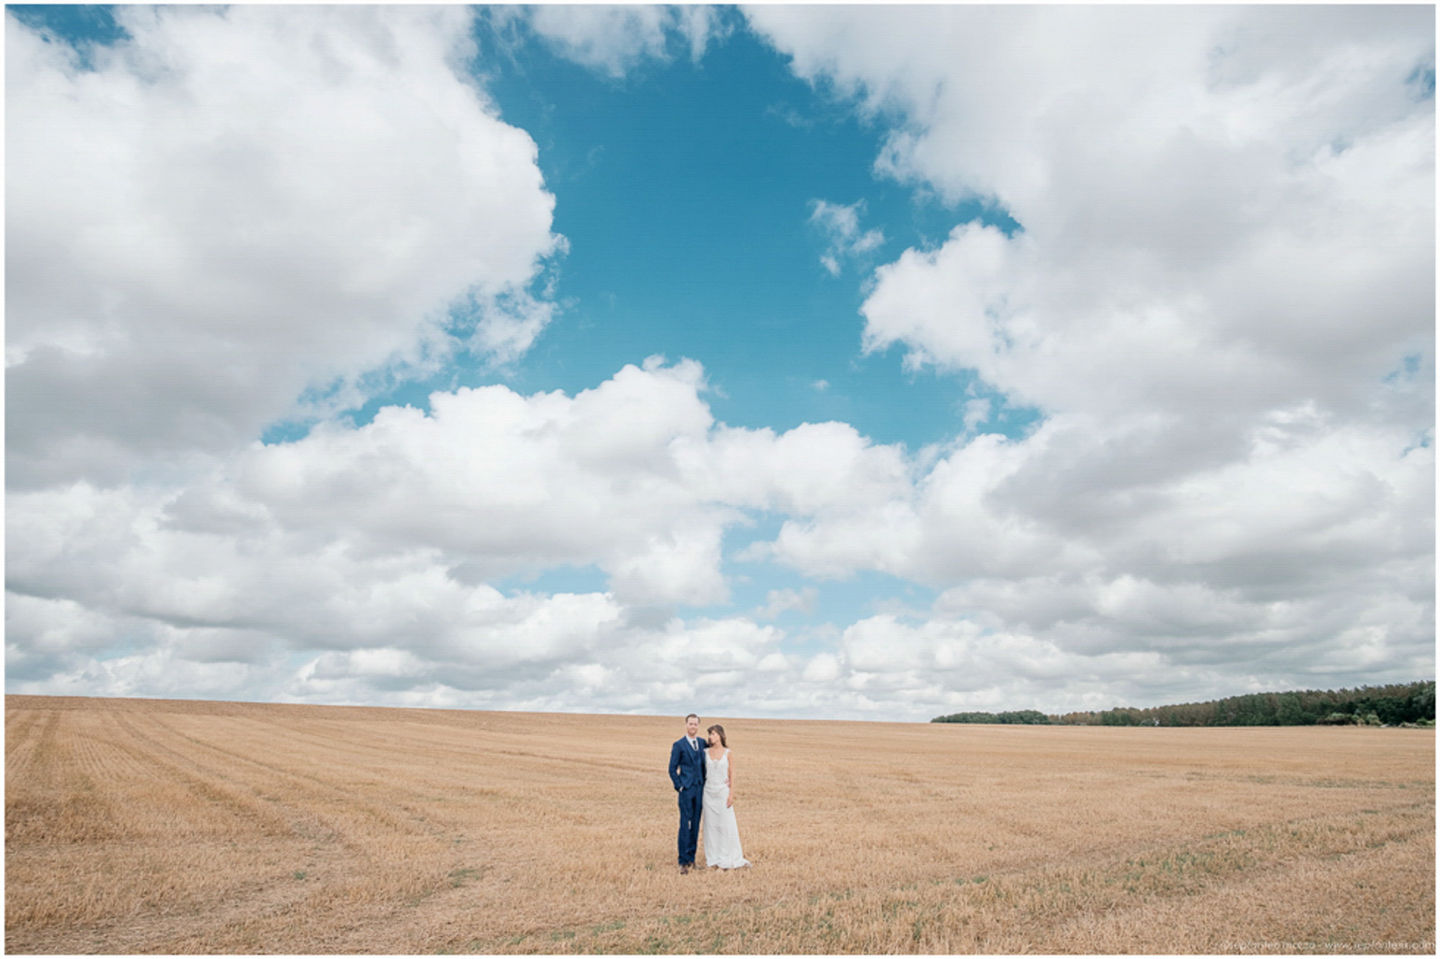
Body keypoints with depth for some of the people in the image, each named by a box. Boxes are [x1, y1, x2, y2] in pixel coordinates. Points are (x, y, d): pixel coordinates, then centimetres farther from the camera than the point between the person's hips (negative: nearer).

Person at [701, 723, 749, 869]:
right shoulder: (706, 753, 4)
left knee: (727, 824, -1)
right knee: (711, 825, 5)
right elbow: (703, 772, 8)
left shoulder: (728, 753, -2)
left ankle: (729, 858, 10)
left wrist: (731, 794, -8)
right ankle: (714, 859, 14)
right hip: (709, 792, 2)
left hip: (723, 792, -2)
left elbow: (732, 775, -2)